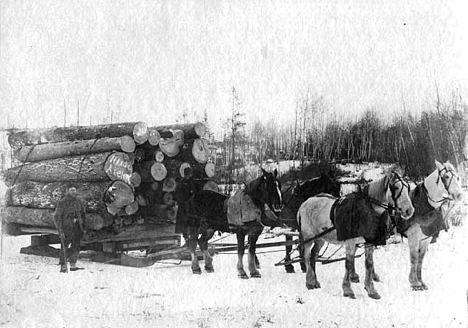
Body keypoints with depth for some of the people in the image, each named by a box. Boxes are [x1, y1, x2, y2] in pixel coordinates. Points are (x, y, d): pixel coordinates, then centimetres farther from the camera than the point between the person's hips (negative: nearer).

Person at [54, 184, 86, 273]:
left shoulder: (78, 200, 7)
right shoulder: (62, 202, -10)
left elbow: (83, 212, 22)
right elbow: (57, 217, -10)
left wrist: (82, 224, 14)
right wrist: (60, 230, -16)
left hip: (77, 228, 6)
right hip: (66, 228, -6)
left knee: (76, 247, 8)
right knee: (64, 247, -4)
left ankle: (73, 265, 17)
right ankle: (63, 267, 2)